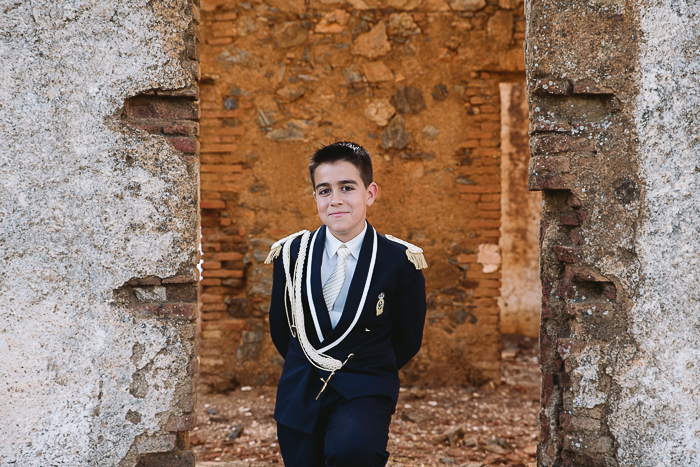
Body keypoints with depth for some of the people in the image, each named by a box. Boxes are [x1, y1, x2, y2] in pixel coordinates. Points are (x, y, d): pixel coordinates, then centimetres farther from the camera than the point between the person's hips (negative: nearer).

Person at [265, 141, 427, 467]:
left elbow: (407, 341, 4)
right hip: (299, 396, 4)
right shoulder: (291, 254, 1)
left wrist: (367, 373, 8)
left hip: (365, 393, -4)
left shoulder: (400, 262, -7)